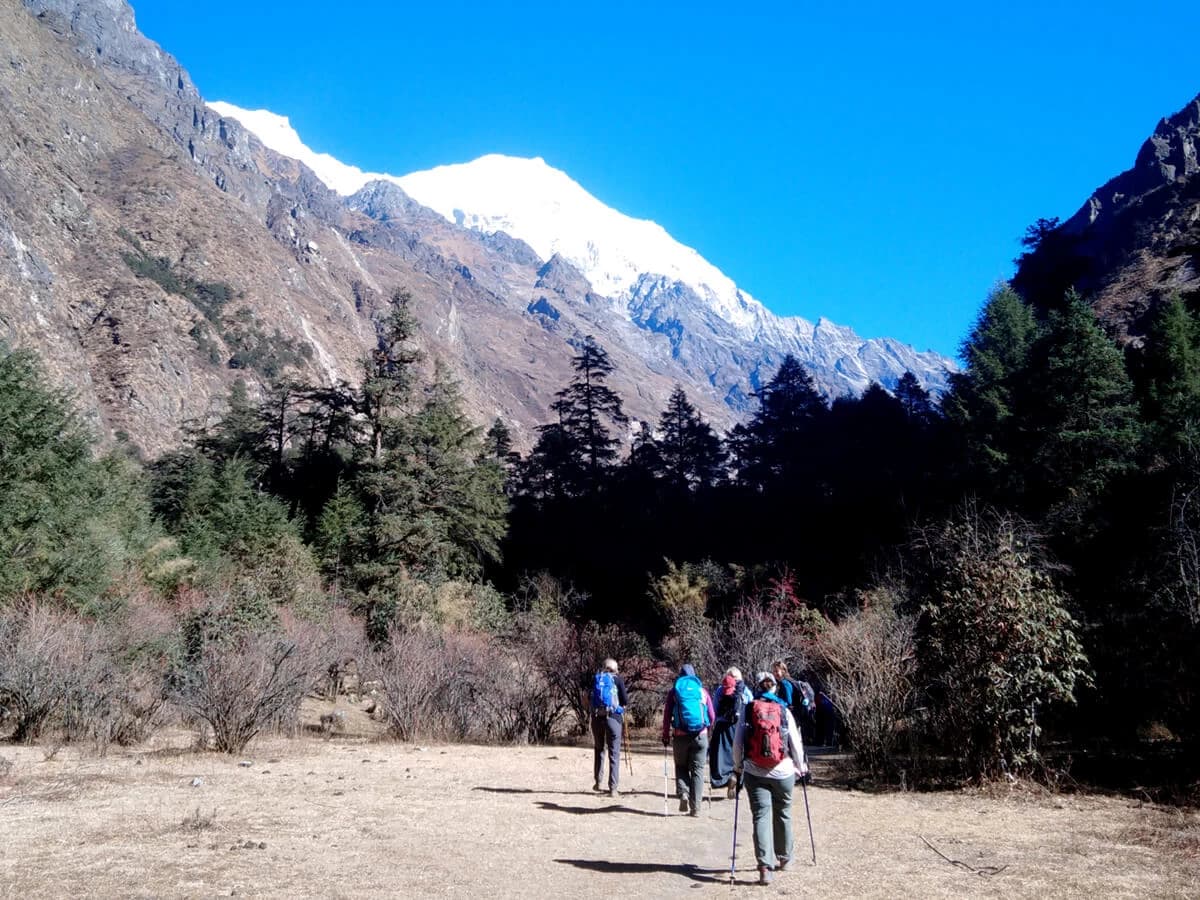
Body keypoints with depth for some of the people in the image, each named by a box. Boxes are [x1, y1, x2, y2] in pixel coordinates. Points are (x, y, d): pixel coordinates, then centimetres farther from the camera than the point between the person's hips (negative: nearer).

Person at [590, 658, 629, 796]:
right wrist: (621, 704, 19)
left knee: (599, 750, 20)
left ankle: (597, 782, 24)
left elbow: (589, 699, 10)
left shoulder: (595, 679, 11)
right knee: (614, 753, 0)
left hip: (596, 717, 3)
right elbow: (625, 701, -1)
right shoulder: (617, 679, 2)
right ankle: (613, 788, -5)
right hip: (613, 717, -3)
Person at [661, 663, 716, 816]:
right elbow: (712, 716, 8)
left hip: (680, 736, 0)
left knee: (681, 767, 18)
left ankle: (683, 793, -5)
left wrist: (666, 735, 10)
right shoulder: (703, 691, 8)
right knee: (698, 770, 7)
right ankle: (695, 807, 3)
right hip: (701, 736, 0)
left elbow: (667, 716, 2)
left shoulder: (673, 692, 5)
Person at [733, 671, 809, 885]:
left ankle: (765, 867, -13)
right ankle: (784, 858, 35)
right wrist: (801, 767, 15)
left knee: (761, 815, -2)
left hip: (755, 773, -1)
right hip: (783, 771, 1)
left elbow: (737, 742, -3)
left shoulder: (748, 710, -2)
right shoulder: (784, 711, -1)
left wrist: (737, 767, 11)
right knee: (783, 814, 19)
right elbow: (796, 743, 1)